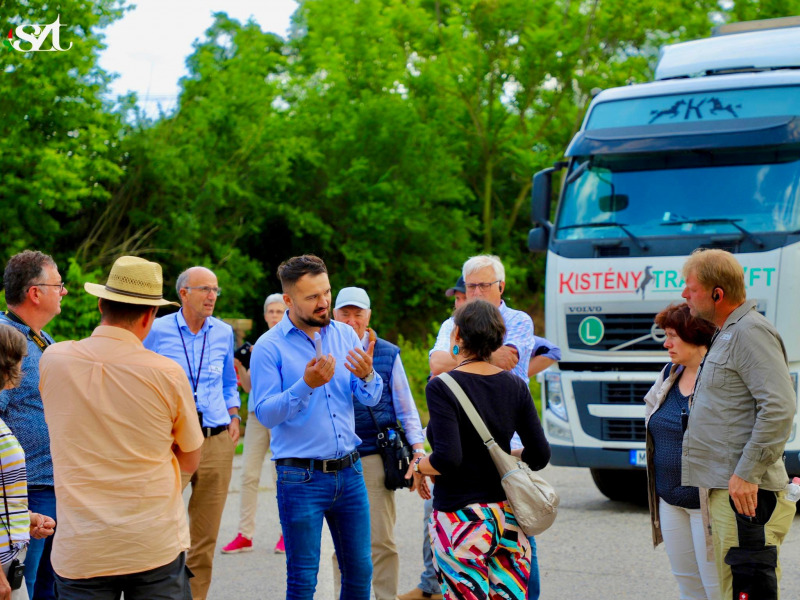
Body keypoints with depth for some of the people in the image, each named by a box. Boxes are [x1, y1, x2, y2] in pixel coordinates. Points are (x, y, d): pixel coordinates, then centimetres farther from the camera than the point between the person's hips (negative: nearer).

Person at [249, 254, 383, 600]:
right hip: (301, 477, -4)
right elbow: (265, 414, -13)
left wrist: (367, 375, -21)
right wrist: (306, 385, -27)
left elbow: (371, 399, 2)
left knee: (359, 571, 10)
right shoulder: (269, 347, -8)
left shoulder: (344, 335, 6)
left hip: (349, 471, 4)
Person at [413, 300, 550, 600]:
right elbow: (540, 455, 4)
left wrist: (420, 465, -3)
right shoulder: (515, 386, 3)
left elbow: (447, 459, -22)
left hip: (461, 518, -5)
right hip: (508, 516, 5)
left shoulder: (442, 388, -13)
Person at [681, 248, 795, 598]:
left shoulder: (751, 332, -12)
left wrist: (746, 473, -23)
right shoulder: (727, 334, 21)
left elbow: (779, 407, -22)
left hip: (745, 491, -11)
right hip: (721, 488, 11)